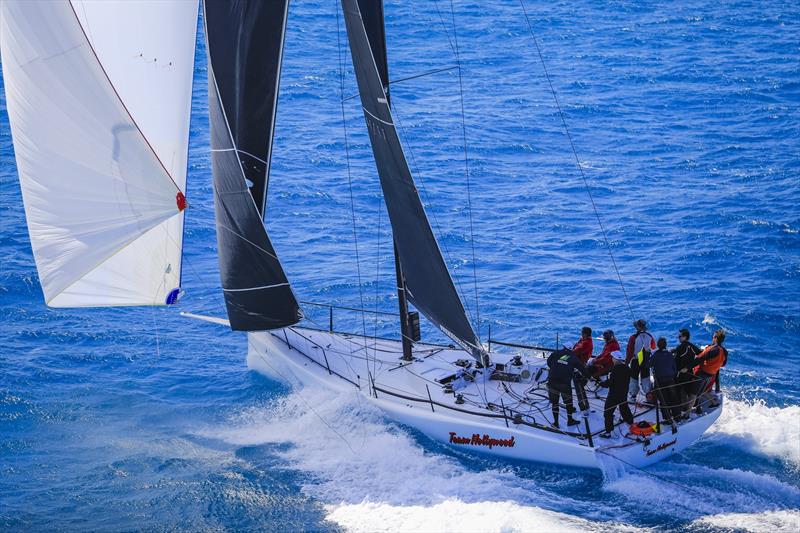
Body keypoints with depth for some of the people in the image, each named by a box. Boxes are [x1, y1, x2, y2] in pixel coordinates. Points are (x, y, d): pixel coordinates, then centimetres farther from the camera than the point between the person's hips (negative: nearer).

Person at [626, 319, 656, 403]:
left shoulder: (633, 337, -17)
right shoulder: (650, 337, -3)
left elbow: (629, 351, -12)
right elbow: (654, 349, 6)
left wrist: (627, 362, -3)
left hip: (635, 361, -3)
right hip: (646, 361, 3)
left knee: (634, 378, 10)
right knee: (645, 378, 12)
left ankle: (633, 396, 14)